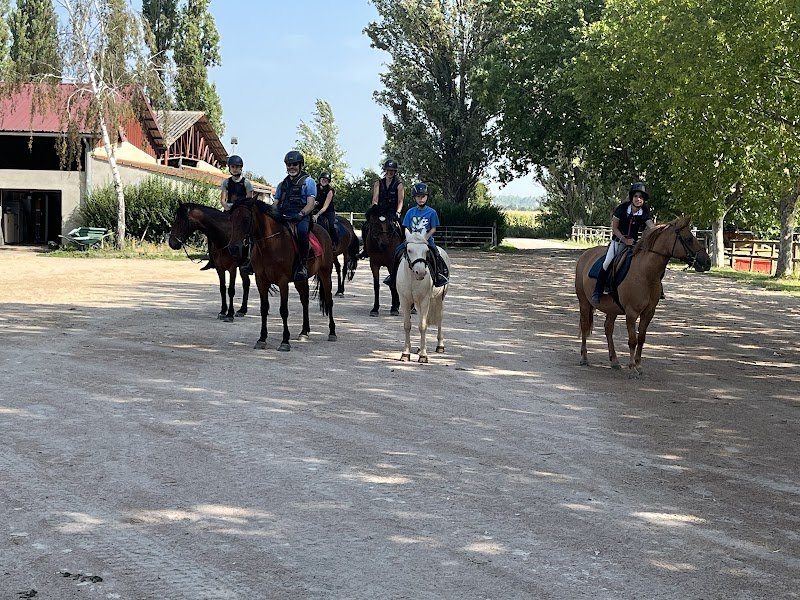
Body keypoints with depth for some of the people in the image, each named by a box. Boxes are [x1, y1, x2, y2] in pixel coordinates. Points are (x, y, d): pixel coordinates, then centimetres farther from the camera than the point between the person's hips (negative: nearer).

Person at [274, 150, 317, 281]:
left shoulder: (308, 181, 8)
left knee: (301, 230, -39)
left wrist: (300, 215, -22)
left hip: (302, 217, -6)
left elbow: (310, 204, -3)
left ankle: (302, 265, -31)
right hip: (283, 217, 6)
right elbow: (276, 204, 22)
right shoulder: (282, 184, 25)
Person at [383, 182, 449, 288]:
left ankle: (441, 274, -11)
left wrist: (425, 238, -14)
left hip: (427, 240, -2)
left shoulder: (431, 212, 0)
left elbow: (433, 229, -1)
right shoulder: (410, 212, 6)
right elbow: (407, 228, 7)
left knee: (435, 253, -29)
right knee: (398, 251, -16)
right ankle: (393, 276, -2)